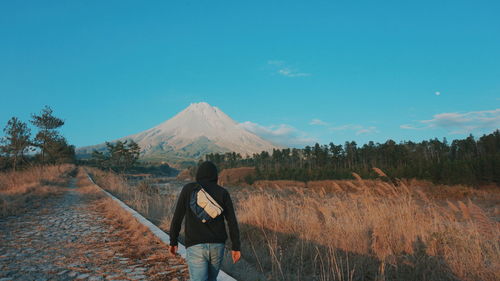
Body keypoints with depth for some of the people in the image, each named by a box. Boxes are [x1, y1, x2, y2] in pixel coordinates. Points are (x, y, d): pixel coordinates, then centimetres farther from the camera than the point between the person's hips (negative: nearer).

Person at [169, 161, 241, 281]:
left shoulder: (188, 189, -1)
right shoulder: (223, 192, 2)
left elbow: (177, 217, 0)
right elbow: (232, 221, -2)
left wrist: (173, 241, 12)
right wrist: (236, 247, 2)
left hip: (196, 246, -3)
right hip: (217, 245, 3)